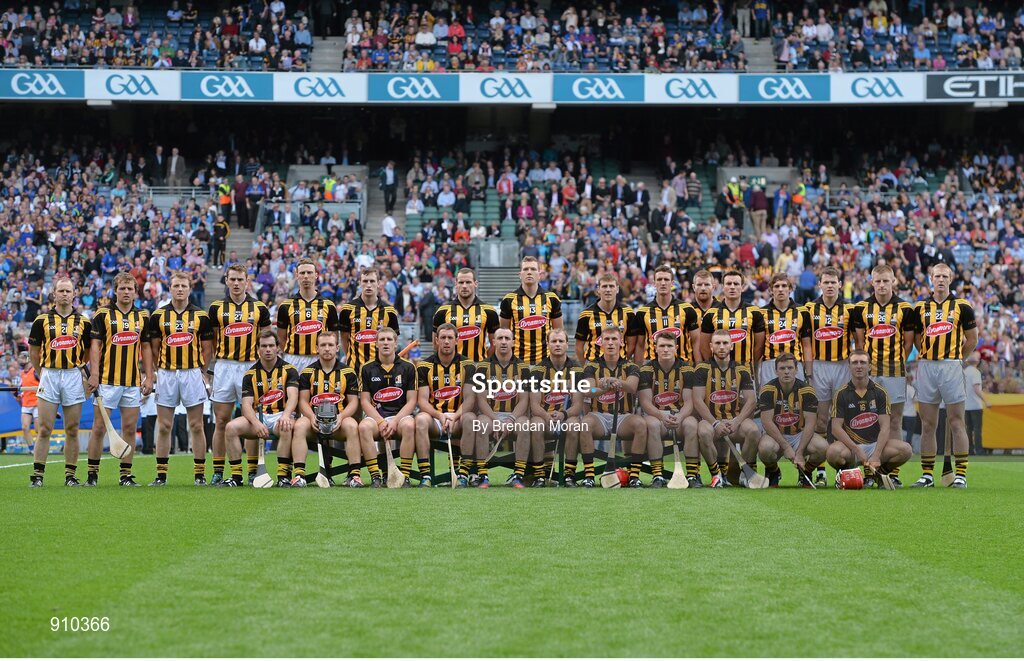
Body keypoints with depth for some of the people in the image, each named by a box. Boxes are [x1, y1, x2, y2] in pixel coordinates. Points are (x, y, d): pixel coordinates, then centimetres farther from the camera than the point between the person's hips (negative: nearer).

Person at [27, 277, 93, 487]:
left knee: (72, 430, 3)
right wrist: (42, 374, 6)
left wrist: (88, 378, 6)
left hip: (74, 377, 1)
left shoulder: (84, 322, 7)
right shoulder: (42, 320, 4)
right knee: (44, 430, -4)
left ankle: (70, 475, 9)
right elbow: (33, 352, 10)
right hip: (49, 376, -1)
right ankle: (37, 474, 0)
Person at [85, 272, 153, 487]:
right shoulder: (102, 314, 0)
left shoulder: (143, 317, 11)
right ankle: (92, 473, 6)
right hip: (107, 380, -3)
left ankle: (126, 474, 9)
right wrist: (94, 374, -12)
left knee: (130, 428, 3)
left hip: (133, 381, 3)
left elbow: (146, 348, 14)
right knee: (99, 427, -3)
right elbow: (95, 345, -4)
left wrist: (149, 377, 7)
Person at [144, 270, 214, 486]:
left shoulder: (201, 316, 4)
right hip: (166, 374, 1)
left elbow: (207, 348, 8)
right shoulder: (158, 316, 5)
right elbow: (154, 347, 9)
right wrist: (160, 370, 3)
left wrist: (202, 371, 2)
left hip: (192, 373, -1)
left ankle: (200, 474, 5)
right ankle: (161, 475, 6)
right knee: (164, 426, 2)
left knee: (196, 426, 0)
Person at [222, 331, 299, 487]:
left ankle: (282, 476, -32)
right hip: (258, 416, 3)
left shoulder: (288, 370, 3)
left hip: (280, 416, -3)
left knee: (287, 428, -38)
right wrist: (256, 423, -22)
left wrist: (286, 415, -34)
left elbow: (293, 396, -12)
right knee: (231, 427, -23)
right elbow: (246, 405, 0)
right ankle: (236, 477, -17)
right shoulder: (251, 374, 9)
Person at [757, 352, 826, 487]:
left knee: (822, 447, -29)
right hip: (776, 434, -1)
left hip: (800, 434, 1)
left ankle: (805, 473, 5)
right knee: (765, 448, -36)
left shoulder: (806, 390, -8)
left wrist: (799, 453, -23)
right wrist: (786, 447, -23)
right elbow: (767, 422, -15)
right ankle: (773, 472, 1)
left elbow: (810, 423, -12)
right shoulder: (768, 390, -10)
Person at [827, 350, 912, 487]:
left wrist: (876, 455, -19)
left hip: (875, 444, 2)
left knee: (905, 449, -25)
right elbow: (836, 428, -6)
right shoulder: (842, 394, 1)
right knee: (833, 452, -36)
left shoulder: (880, 393, 3)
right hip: (850, 445, -2)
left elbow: (885, 427, -5)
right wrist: (857, 450, -19)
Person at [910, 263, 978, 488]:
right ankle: (927, 474, 9)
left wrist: (957, 358, 9)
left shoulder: (962, 307, 3)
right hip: (926, 367, 3)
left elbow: (972, 339, 9)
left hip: (952, 367, -3)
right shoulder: (920, 308, 10)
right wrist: (929, 356, 9)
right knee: (927, 424, 5)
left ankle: (960, 474, -1)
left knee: (956, 423, -3)